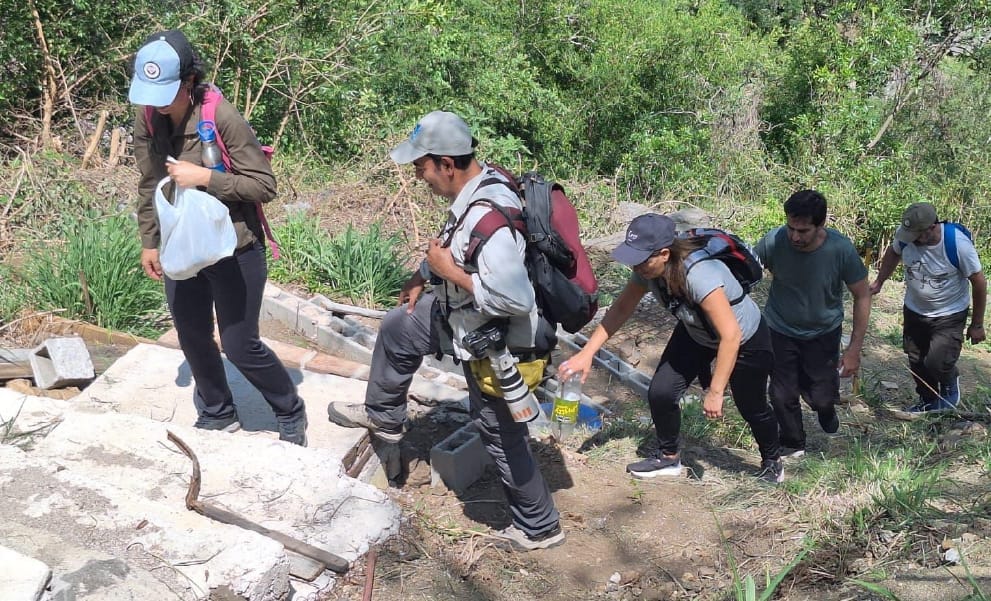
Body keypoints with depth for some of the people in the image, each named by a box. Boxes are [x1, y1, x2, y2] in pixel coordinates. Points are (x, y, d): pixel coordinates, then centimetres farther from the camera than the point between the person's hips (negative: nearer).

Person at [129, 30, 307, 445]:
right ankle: (218, 414, 40)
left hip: (233, 251, -6)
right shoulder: (147, 118, -4)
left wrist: (205, 177, -28)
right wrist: (149, 242, 12)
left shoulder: (223, 118, -23)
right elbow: (148, 185, 10)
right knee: (193, 340, 17)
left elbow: (264, 185, -19)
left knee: (240, 346, 1)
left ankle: (291, 415, 25)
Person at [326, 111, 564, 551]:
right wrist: (424, 276, 16)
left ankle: (539, 527, 30)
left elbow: (514, 298, -39)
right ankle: (382, 416, 44)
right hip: (466, 318, 10)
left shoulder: (489, 218, -35)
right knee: (397, 327, 22)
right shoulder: (476, 186, -5)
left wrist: (449, 271, -28)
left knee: (502, 437, 8)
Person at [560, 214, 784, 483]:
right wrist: (586, 353, -15)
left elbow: (731, 336, -39)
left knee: (751, 407, 11)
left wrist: (715, 392, -33)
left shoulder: (700, 276, -43)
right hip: (696, 333, 6)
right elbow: (621, 309, -9)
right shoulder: (648, 268, -22)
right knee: (660, 392, -4)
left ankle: (772, 463, 42)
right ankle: (668, 458, 21)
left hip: (745, 339, -6)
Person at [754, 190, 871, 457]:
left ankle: (826, 409, 43)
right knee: (783, 395, 5)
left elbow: (862, 296, -14)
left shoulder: (841, 249, -27)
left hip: (823, 332, 0)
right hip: (780, 329, 1)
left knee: (821, 398, 4)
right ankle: (792, 445, 33)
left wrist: (854, 349, -15)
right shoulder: (773, 242, -27)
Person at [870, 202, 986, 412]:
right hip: (914, 311, 4)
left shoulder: (958, 244, -30)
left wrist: (977, 324, -9)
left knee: (937, 364, -17)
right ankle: (928, 401, 41)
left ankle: (950, 384, 19)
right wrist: (879, 282, -3)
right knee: (916, 362, 15)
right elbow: (893, 253, 6)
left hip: (949, 315, -4)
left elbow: (978, 282, -16)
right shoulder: (904, 234, -20)